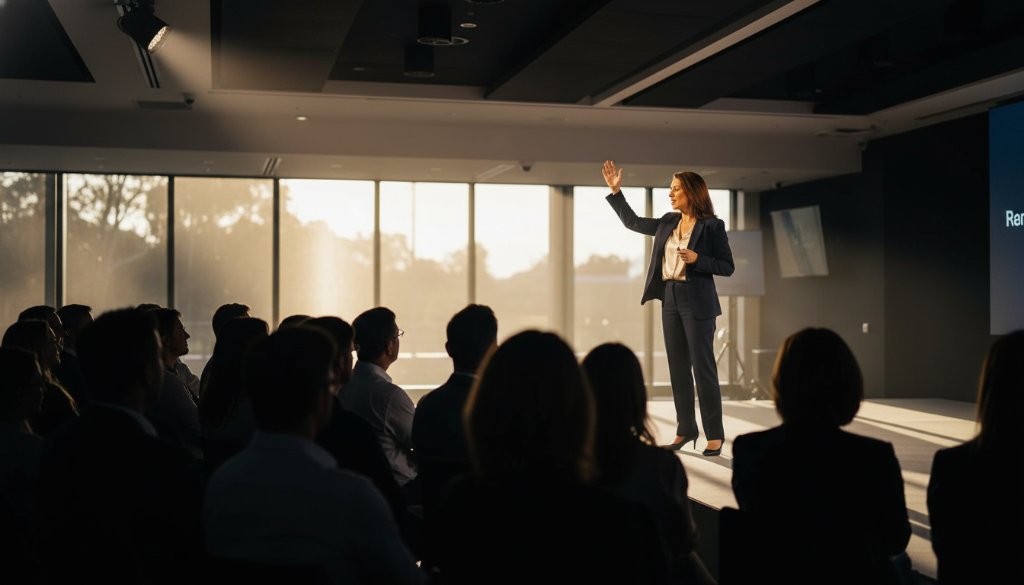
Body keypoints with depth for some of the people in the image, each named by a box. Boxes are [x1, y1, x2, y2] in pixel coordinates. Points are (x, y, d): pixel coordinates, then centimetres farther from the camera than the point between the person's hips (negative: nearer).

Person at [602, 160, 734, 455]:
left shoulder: (712, 225, -7)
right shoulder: (668, 223, 10)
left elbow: (728, 267, -7)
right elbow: (633, 222, 20)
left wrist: (696, 259, -21)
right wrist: (616, 191, 16)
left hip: (697, 302, -6)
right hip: (670, 299, 6)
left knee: (703, 367, -4)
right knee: (678, 367, 10)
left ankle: (715, 435, 4)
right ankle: (686, 429, 19)